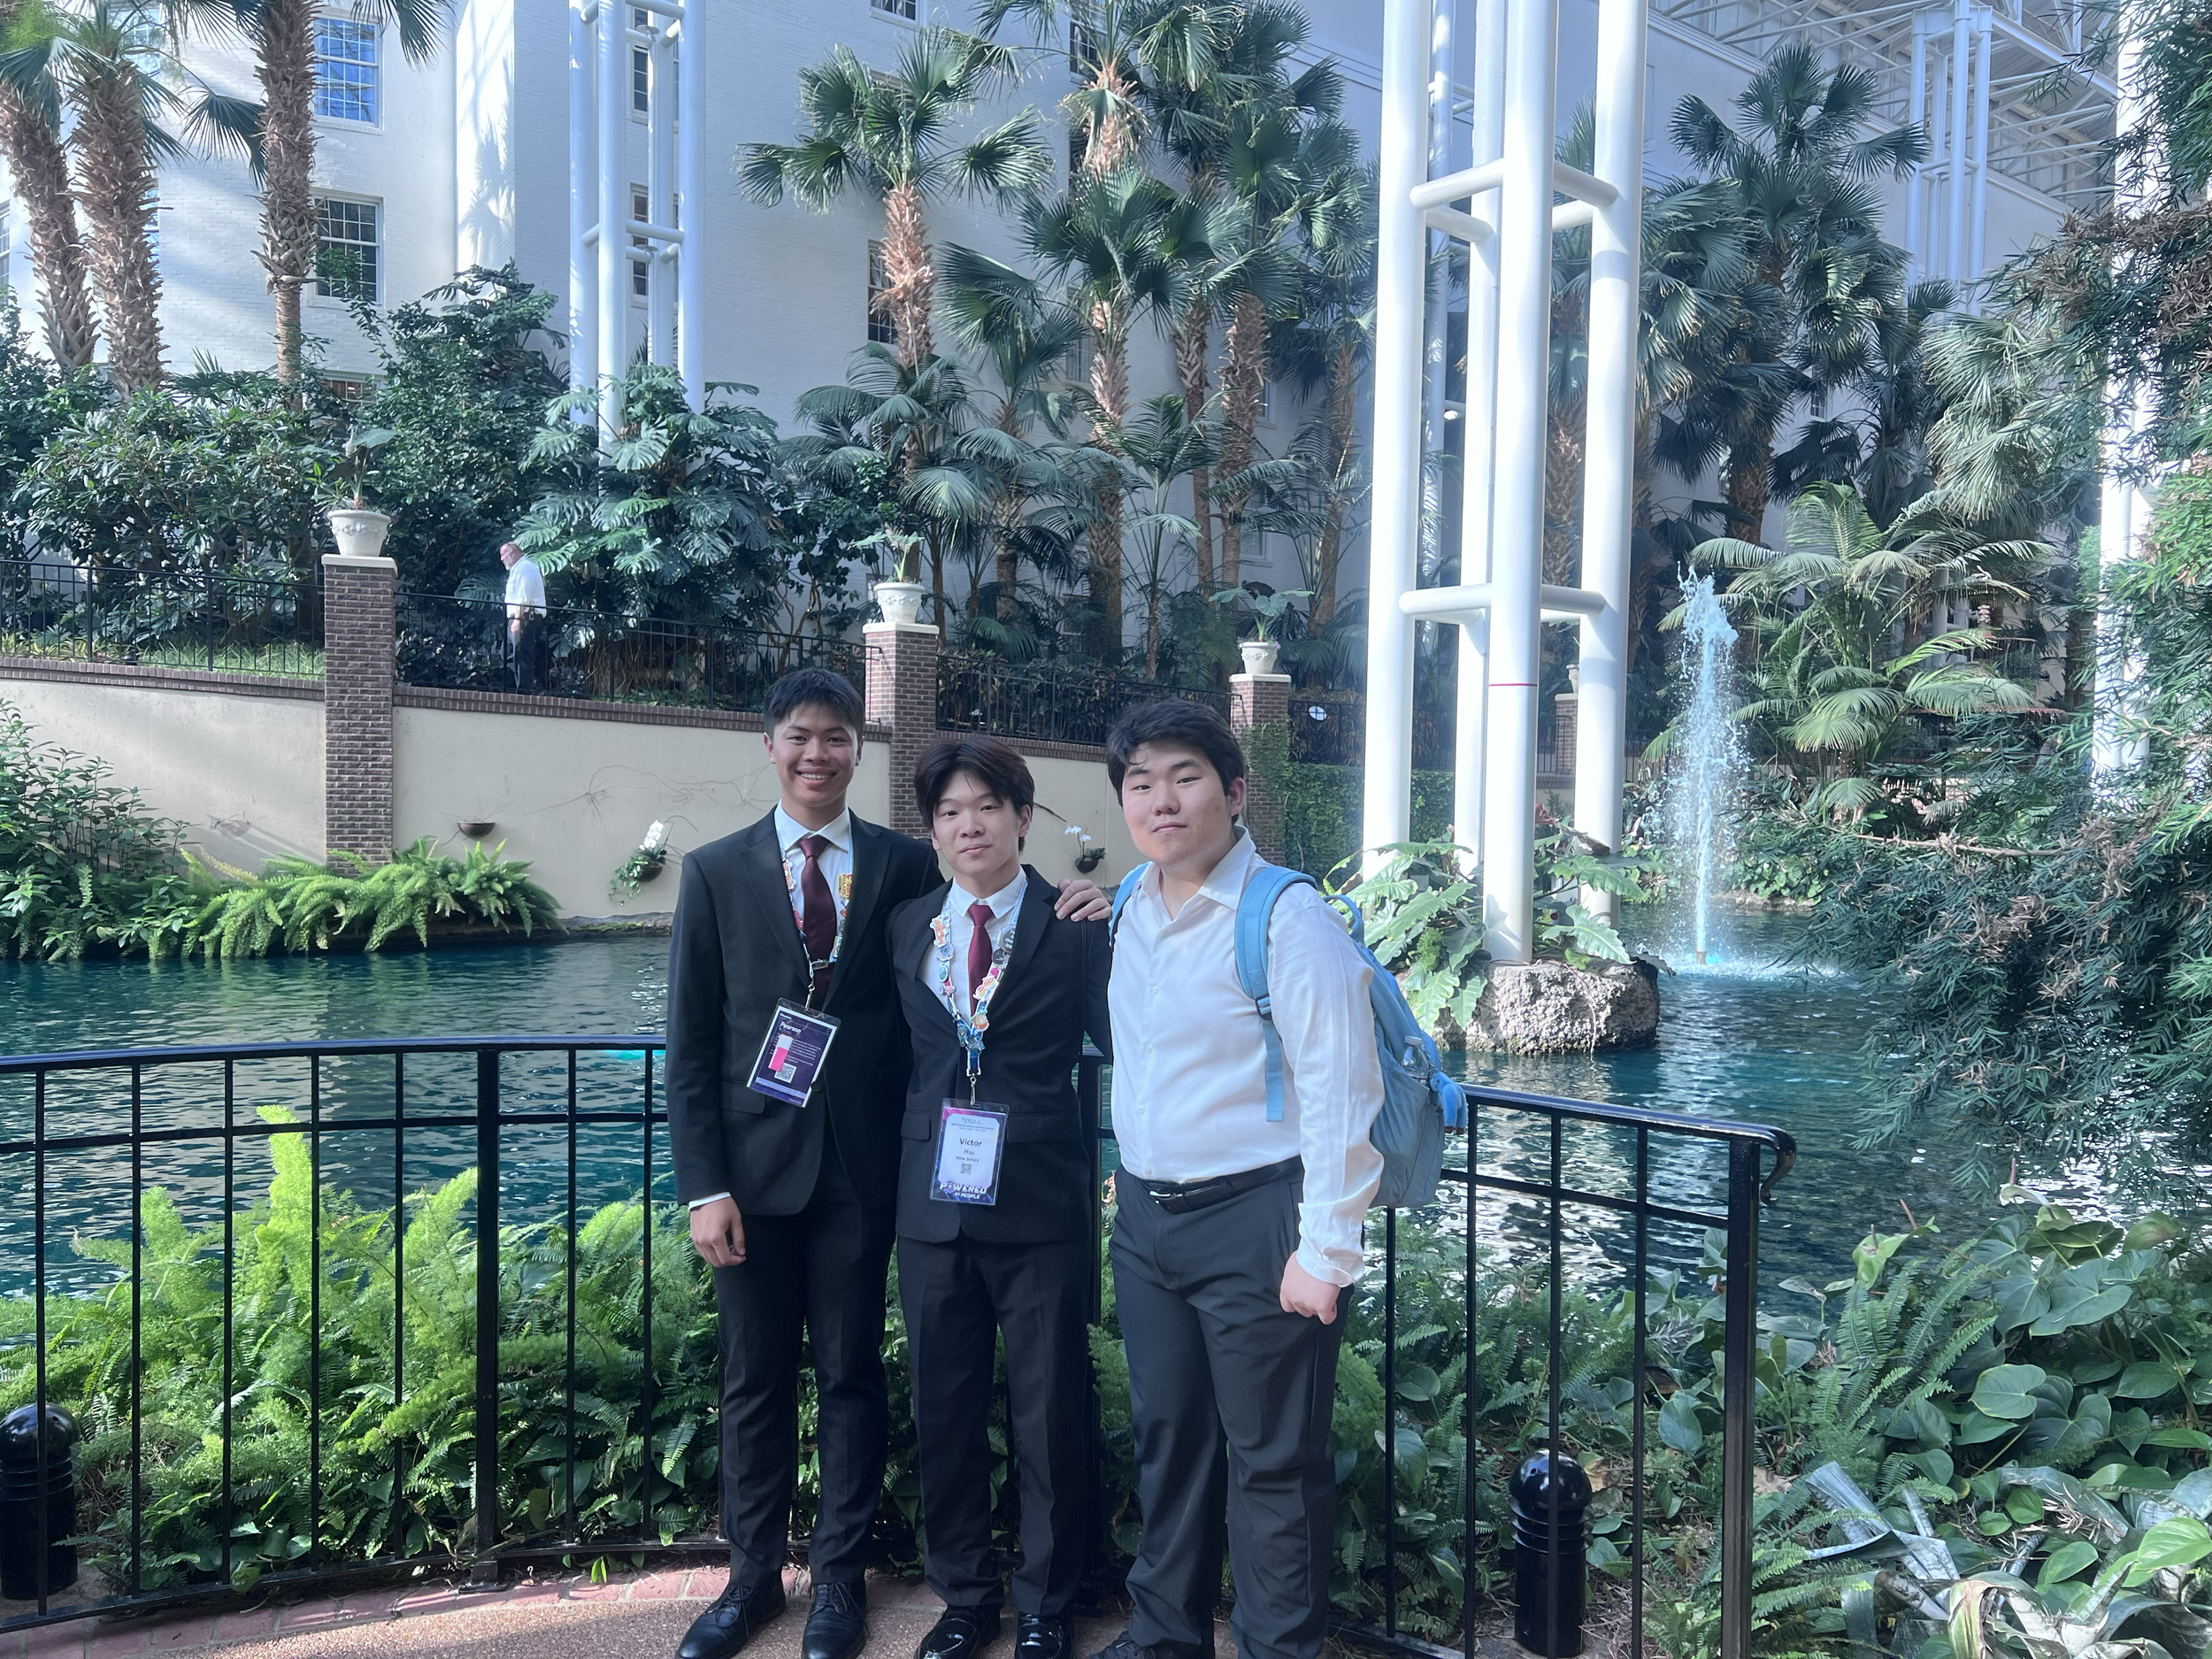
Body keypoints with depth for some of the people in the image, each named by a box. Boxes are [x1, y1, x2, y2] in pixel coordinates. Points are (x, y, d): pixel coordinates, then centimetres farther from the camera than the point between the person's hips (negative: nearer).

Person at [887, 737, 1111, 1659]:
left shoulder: (1075, 926, -3)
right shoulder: (906, 927, 9)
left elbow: (1124, 1039, -1)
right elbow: (900, 1048, 13)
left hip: (1040, 1203, -3)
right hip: (933, 1202, 4)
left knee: (1051, 1415, 9)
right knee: (944, 1411, 13)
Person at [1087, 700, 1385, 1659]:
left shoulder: (1287, 918, -16)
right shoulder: (1130, 910, 6)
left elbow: (1341, 1091, -18)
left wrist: (1326, 1250, -19)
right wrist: (1130, 1169, 15)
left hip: (1255, 1219, -7)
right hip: (1144, 1217, 7)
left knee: (1273, 1462, 6)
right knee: (1165, 1438, 20)